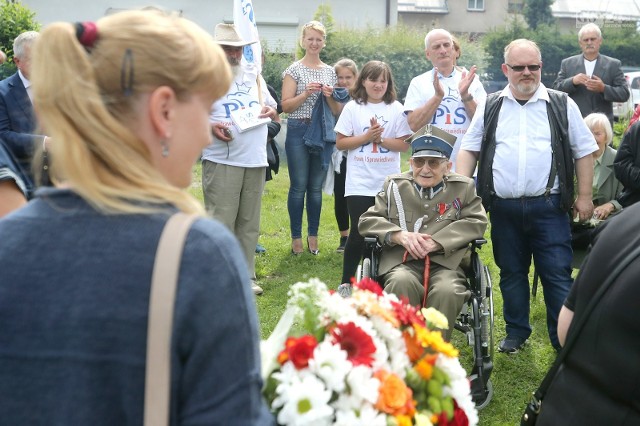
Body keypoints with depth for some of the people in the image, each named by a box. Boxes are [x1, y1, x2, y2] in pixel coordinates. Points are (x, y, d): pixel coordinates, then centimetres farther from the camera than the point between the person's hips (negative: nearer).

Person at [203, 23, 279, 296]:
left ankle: (246, 276, 17)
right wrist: (210, 126, -23)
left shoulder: (254, 76, 18)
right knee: (221, 223, -6)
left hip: (255, 160, 5)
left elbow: (273, 109, 25)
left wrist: (271, 112, 1)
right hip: (221, 161, -5)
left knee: (249, 223, 9)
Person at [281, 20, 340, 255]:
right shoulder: (294, 70, 0)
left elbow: (337, 110, 12)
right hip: (299, 131, -3)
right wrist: (306, 93, -18)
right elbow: (286, 106, -5)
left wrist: (329, 96, -7)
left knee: (316, 187, 8)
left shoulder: (330, 71, 11)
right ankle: (296, 237, 8)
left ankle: (313, 236, 18)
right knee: (299, 186, -1)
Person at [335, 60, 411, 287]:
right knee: (358, 234, 0)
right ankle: (347, 282, 12)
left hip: (389, 184, 1)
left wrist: (381, 139, -13)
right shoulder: (352, 108, 2)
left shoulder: (396, 109, 3)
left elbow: (404, 144, 0)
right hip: (359, 184, -1)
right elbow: (340, 142, -1)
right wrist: (366, 137, -12)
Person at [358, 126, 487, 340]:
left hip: (445, 263, 0)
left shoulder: (464, 187, 15)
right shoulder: (394, 185, 17)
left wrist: (436, 242, -13)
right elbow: (367, 221, 11)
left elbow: (476, 222, 1)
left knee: (447, 291, -34)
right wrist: (400, 235, -10)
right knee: (401, 283, -35)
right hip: (401, 262, 0)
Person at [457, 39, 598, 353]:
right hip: (503, 207, 2)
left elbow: (584, 151, 7)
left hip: (548, 207, -2)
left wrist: (585, 196, 3)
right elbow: (469, 149, 10)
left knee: (558, 275, -1)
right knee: (511, 273, 13)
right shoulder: (490, 107, 8)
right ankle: (516, 333, 28)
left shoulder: (562, 105, 4)